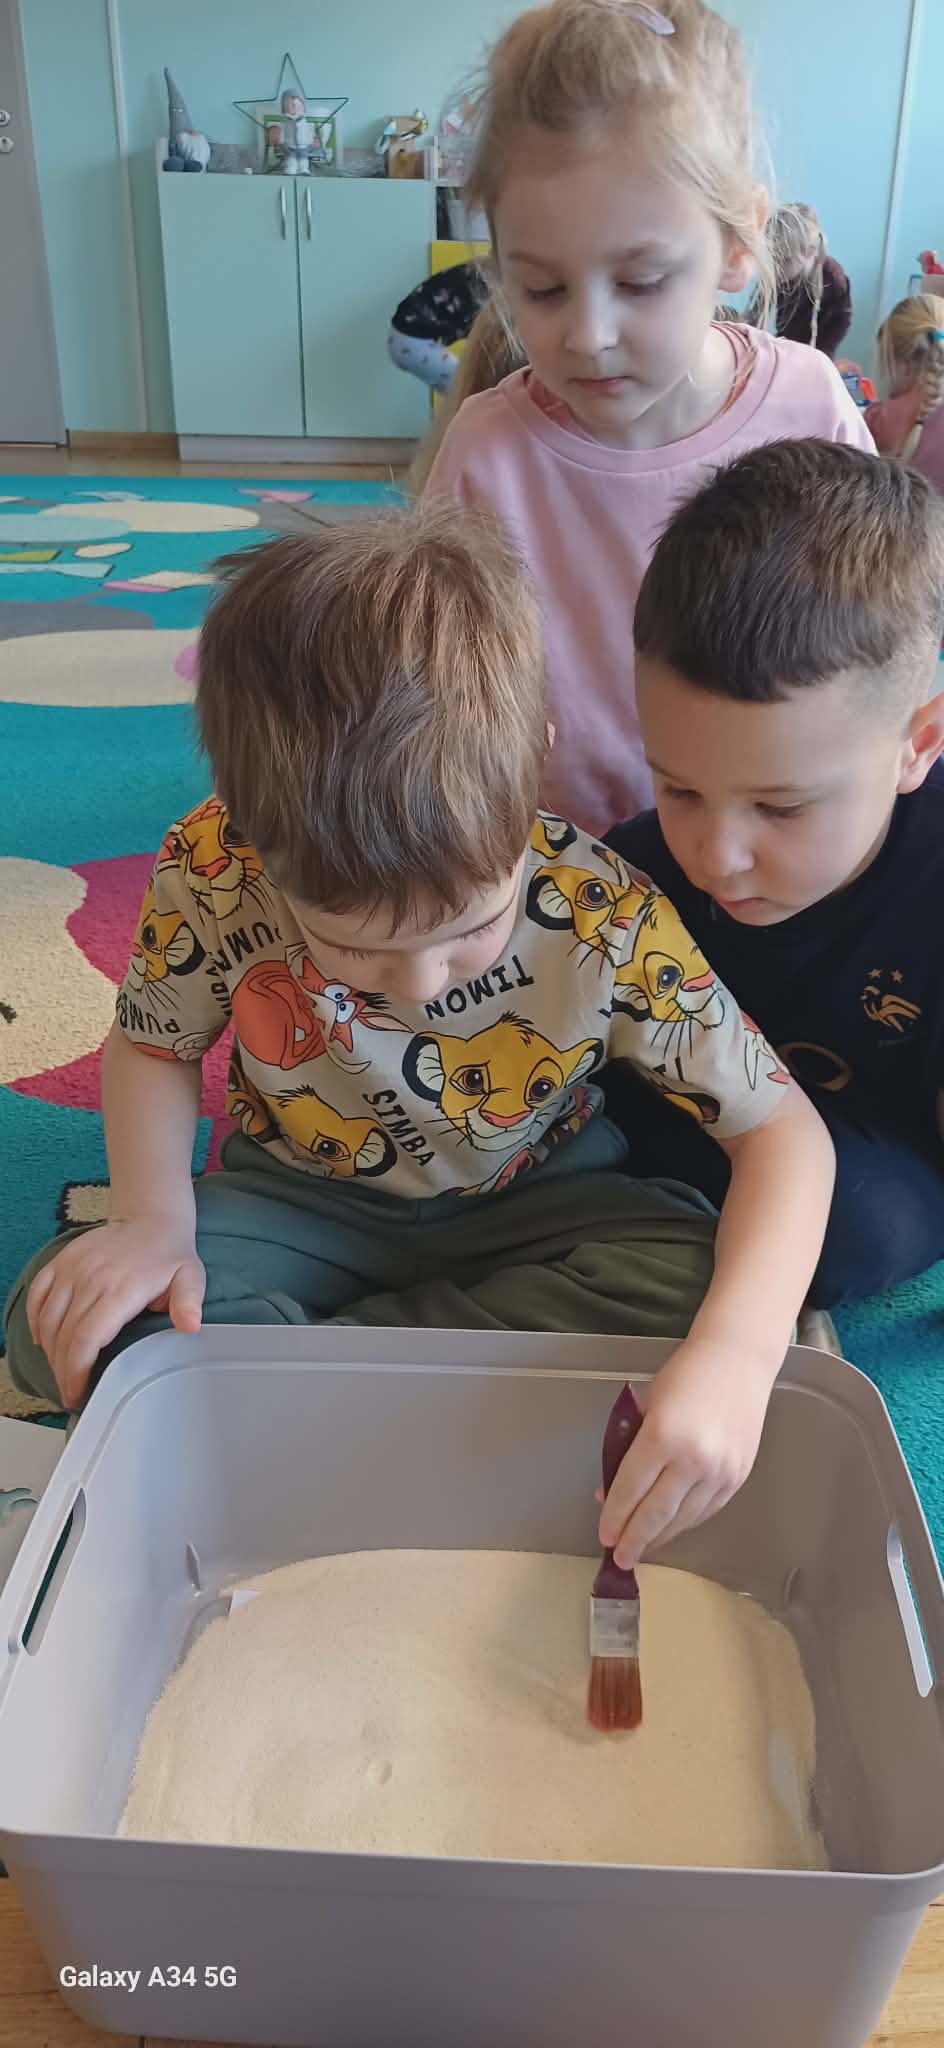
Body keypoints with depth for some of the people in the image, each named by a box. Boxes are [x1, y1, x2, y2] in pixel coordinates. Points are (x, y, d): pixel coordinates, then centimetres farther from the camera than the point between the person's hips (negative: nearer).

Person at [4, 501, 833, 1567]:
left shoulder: (607, 920, -29)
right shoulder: (213, 875, -25)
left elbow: (784, 1129, -23)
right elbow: (151, 1043, -4)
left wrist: (734, 1357, -41)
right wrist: (153, 1218, -23)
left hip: (524, 1207, 1)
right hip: (304, 1201, 0)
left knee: (692, 1283, -30)